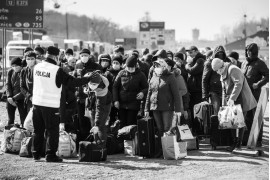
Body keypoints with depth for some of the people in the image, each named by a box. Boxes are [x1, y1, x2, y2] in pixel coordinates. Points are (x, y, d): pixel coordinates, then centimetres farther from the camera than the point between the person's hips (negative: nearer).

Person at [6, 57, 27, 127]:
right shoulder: (10, 72, 1)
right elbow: (8, 84, 3)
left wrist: (14, 98, -17)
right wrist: (9, 96, -11)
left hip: (21, 99, -4)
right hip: (11, 99, 5)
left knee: (23, 120, -3)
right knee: (10, 119, 11)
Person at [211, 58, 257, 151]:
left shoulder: (233, 70, -15)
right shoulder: (223, 74, 17)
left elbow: (238, 84, -26)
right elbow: (224, 90, 23)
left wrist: (232, 98, -29)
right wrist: (224, 104, 17)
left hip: (241, 100, -9)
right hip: (231, 101, 9)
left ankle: (238, 143, 0)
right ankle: (235, 142, 10)